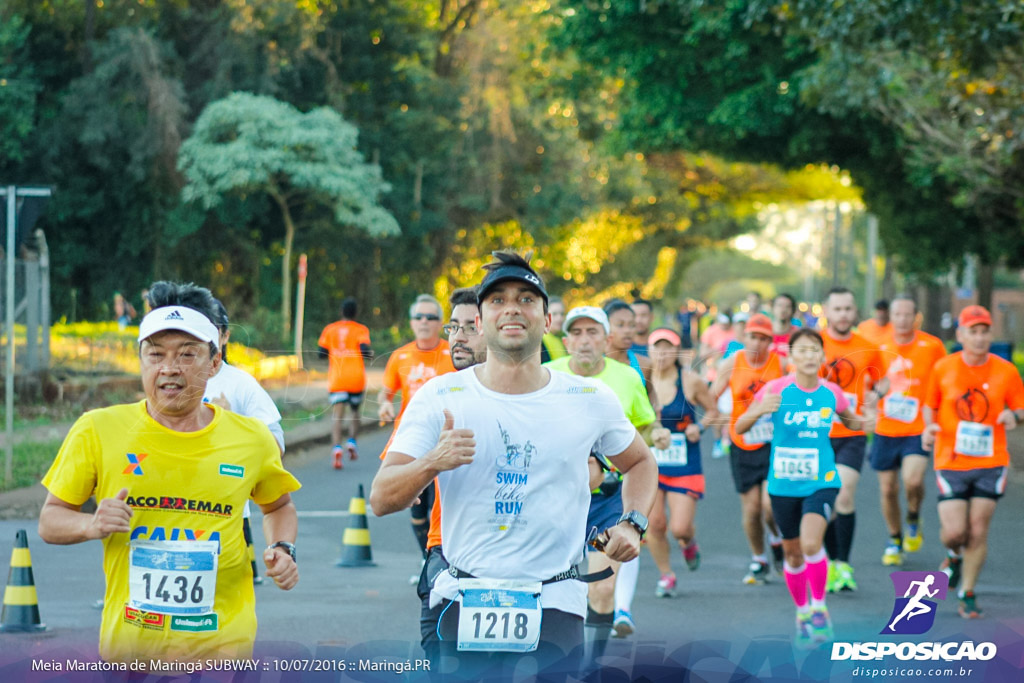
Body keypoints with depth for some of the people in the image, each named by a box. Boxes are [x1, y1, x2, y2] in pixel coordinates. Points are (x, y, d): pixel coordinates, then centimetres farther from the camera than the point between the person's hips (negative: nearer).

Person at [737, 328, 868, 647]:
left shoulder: (831, 393, -2)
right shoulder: (776, 390, -8)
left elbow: (851, 421, 18)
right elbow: (739, 427, -5)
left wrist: (865, 422, -5)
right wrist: (759, 410, -25)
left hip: (821, 482, -1)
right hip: (783, 485, 1)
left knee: (811, 543, -22)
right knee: (793, 553, 12)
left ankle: (819, 607, -1)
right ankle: (802, 612, 35)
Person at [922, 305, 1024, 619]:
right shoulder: (942, 369, -1)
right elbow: (930, 405, 12)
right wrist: (929, 426, -9)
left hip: (991, 463, 0)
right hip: (951, 462, 0)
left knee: (978, 532, -1)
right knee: (954, 531, -8)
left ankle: (967, 594, 15)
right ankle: (954, 557, 29)